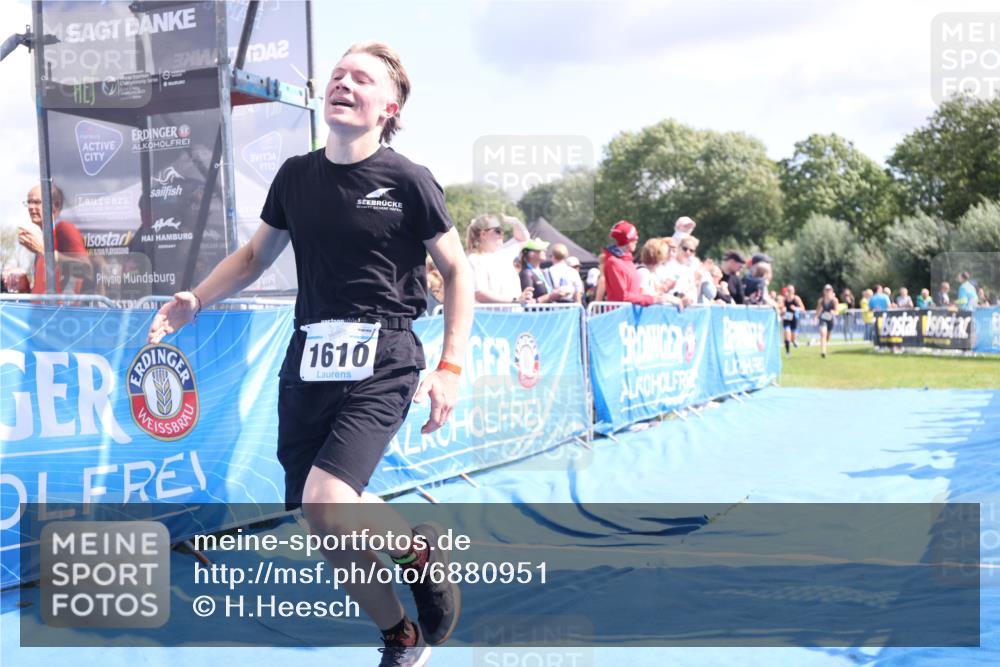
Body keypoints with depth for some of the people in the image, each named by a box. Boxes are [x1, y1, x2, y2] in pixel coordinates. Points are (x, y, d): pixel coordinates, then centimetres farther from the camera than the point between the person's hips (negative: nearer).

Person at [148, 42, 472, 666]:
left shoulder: (408, 181, -5)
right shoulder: (296, 175, 7)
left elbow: (458, 269, 2)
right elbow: (256, 253, 21)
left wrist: (451, 368, -6)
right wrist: (196, 300, 4)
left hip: (382, 361, -5)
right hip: (309, 357, 5)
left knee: (325, 505, -24)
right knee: (325, 533, 6)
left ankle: (424, 551, 7)